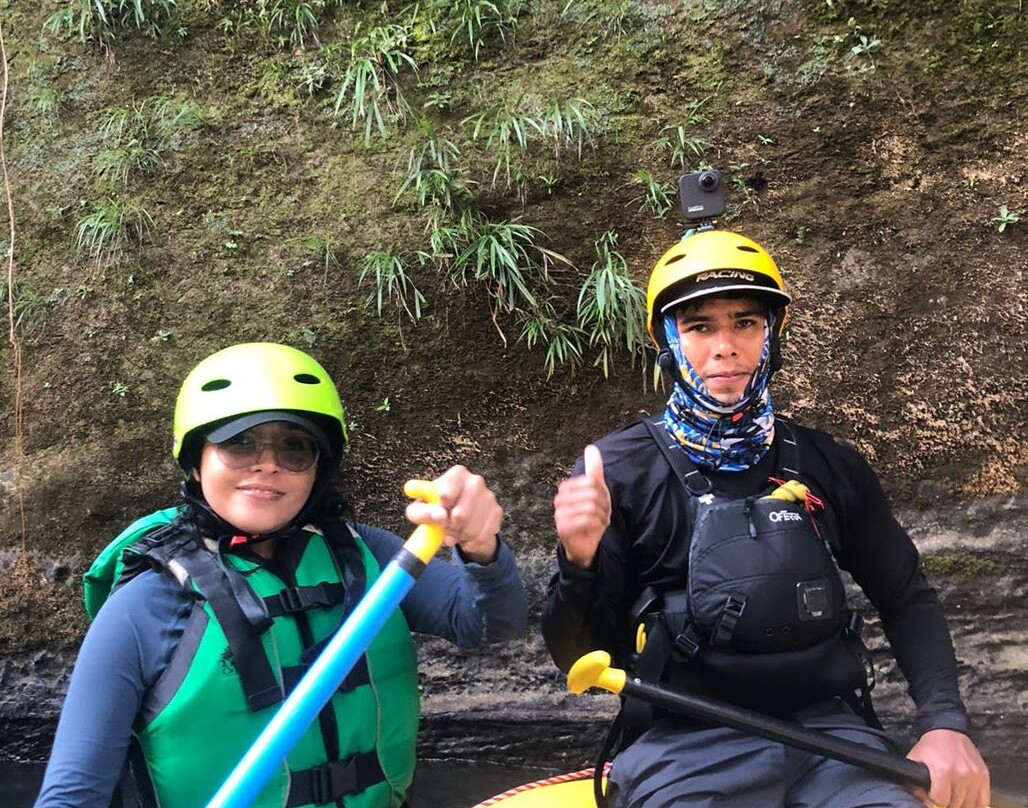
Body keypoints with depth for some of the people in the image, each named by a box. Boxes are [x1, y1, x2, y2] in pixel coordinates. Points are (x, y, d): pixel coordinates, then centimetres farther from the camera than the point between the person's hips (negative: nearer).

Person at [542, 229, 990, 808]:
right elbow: (581, 657, -2)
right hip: (683, 742, -3)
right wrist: (580, 563, -21)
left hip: (829, 731, 3)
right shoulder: (617, 470, -2)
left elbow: (909, 601, 17)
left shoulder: (830, 467, 8)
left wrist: (946, 724, 2)